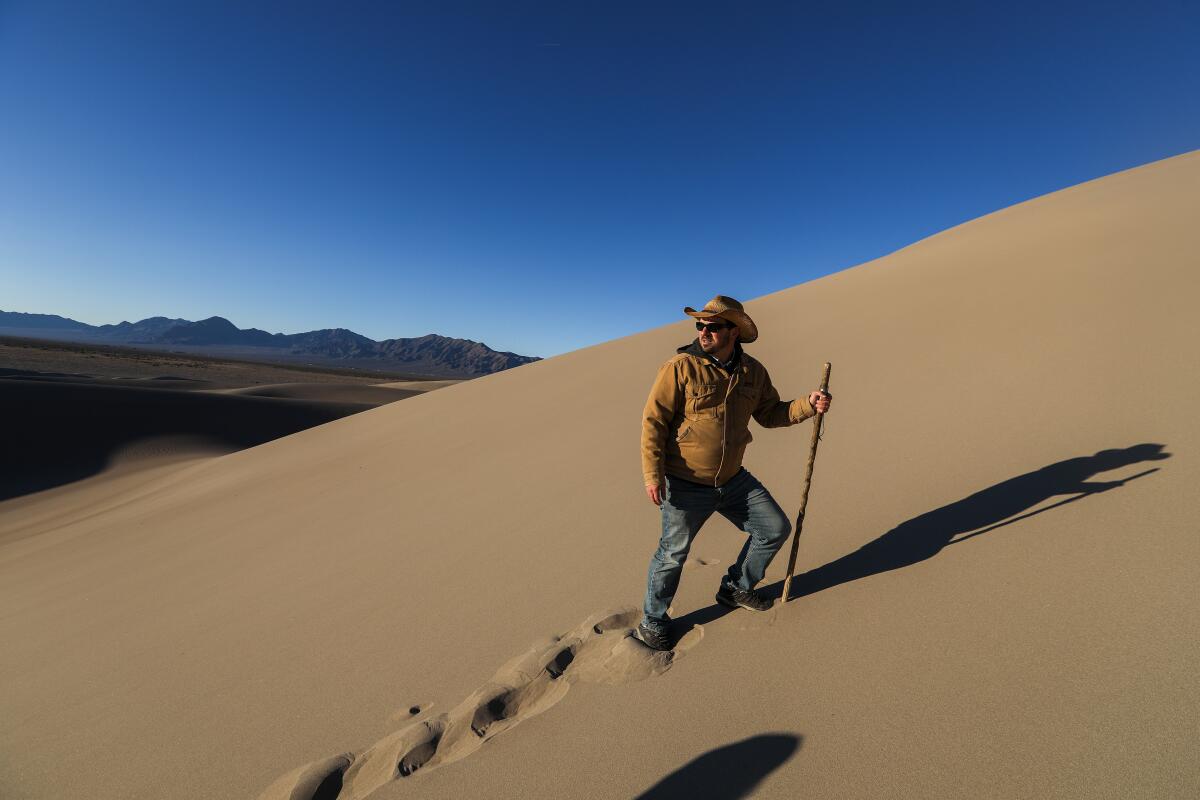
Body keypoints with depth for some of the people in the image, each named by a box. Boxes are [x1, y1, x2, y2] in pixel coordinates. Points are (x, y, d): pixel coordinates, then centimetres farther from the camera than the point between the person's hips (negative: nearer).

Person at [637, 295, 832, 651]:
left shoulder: (753, 371, 1)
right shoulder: (680, 368, -16)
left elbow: (771, 413, 11)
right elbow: (653, 422, -17)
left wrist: (808, 405, -6)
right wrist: (653, 474, -22)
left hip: (733, 480, 6)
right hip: (686, 485, -5)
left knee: (776, 529, 13)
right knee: (673, 553, 5)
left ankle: (736, 588, 37)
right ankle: (652, 622, 31)